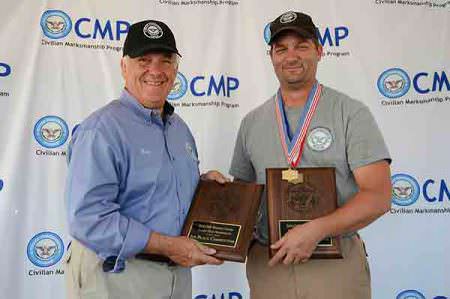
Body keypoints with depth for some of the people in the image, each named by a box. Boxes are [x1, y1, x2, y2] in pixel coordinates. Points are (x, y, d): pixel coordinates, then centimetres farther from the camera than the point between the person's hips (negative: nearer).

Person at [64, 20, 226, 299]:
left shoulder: (180, 127, 8)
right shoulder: (102, 129, -18)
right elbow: (87, 218, -24)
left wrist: (203, 181, 0)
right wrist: (168, 245, -22)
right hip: (117, 276, -7)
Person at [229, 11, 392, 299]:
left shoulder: (352, 113, -5)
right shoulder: (252, 123, 7)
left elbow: (378, 197, -11)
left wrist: (315, 230, -23)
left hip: (337, 265, -3)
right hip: (268, 264, 3)